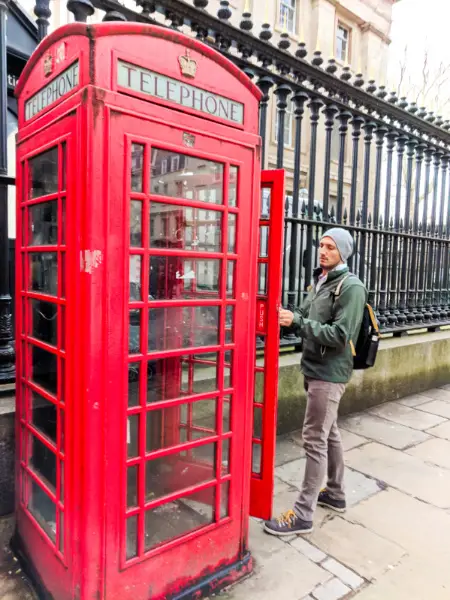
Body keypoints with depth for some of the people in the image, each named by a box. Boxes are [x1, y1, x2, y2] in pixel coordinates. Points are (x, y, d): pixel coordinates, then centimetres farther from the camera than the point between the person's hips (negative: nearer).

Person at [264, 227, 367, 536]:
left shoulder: (351, 287, -15)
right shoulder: (321, 280, 12)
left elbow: (340, 335, -21)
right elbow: (308, 318, 14)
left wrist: (296, 321, -25)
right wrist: (288, 315, -7)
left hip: (329, 374, -9)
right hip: (317, 369, 9)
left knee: (315, 440, -3)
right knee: (329, 433, 19)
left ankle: (303, 514, 8)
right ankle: (335, 493, 36)